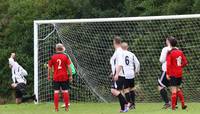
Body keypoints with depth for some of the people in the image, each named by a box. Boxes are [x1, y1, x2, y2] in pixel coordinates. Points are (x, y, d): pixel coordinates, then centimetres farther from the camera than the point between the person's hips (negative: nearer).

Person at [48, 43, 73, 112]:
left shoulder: (53, 57, -1)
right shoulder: (65, 57, -3)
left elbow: (49, 67, 3)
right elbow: (69, 67, -5)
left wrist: (48, 75, 15)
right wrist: (70, 75, 1)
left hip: (56, 77, 0)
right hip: (64, 77, 0)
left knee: (56, 92, 1)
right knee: (65, 91, 6)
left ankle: (56, 108, -1)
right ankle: (66, 107, 9)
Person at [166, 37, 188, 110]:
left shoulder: (170, 53, -13)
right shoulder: (180, 52, 5)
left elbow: (168, 64, -21)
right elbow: (185, 62, 7)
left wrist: (167, 73, -17)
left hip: (173, 74, -6)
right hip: (179, 74, 6)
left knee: (174, 90, -4)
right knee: (178, 89, 19)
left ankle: (173, 106, -3)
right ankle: (183, 104, 15)